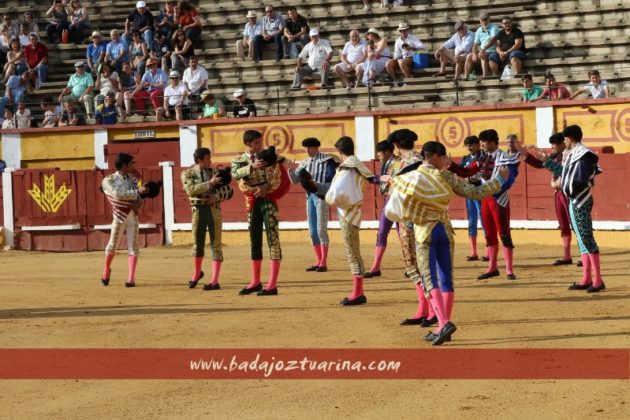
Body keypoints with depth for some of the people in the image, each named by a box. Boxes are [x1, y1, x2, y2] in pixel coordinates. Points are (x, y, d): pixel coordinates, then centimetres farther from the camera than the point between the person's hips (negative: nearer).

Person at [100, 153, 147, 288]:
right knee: (113, 245, 2)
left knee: (133, 247, -1)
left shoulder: (132, 179, 14)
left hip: (133, 216, 5)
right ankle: (106, 271, 26)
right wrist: (137, 192, -22)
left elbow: (138, 197, 14)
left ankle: (131, 279, -1)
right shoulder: (109, 180, -3)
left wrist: (138, 202, -11)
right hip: (120, 216, -5)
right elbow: (117, 194, -19)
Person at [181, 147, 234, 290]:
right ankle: (196, 273, 35)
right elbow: (191, 189, -17)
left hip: (214, 210, 1)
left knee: (216, 245, -2)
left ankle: (214, 281, 0)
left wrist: (216, 197, -12)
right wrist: (209, 184, -23)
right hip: (198, 210, -1)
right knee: (197, 244, 10)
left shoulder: (215, 173, 8)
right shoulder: (187, 174, 1)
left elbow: (228, 190, 6)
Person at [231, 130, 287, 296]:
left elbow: (277, 179, -4)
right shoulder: (238, 160, 5)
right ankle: (255, 282, 21)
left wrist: (267, 188, -23)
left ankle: (272, 284, -12)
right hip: (252, 202, 3)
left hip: (268, 200, -3)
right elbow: (236, 174, -18)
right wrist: (252, 166, -32)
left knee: (273, 239, -9)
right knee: (254, 241, 10)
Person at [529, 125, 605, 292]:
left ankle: (598, 281, -9)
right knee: (582, 240, 12)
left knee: (587, 239, -10)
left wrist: (566, 188, -12)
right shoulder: (573, 155, 12)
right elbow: (564, 171, 25)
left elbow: (580, 181, -25)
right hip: (575, 202, 11)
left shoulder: (583, 156, -18)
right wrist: (546, 160, 28)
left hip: (581, 202, -11)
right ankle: (586, 279, 16)